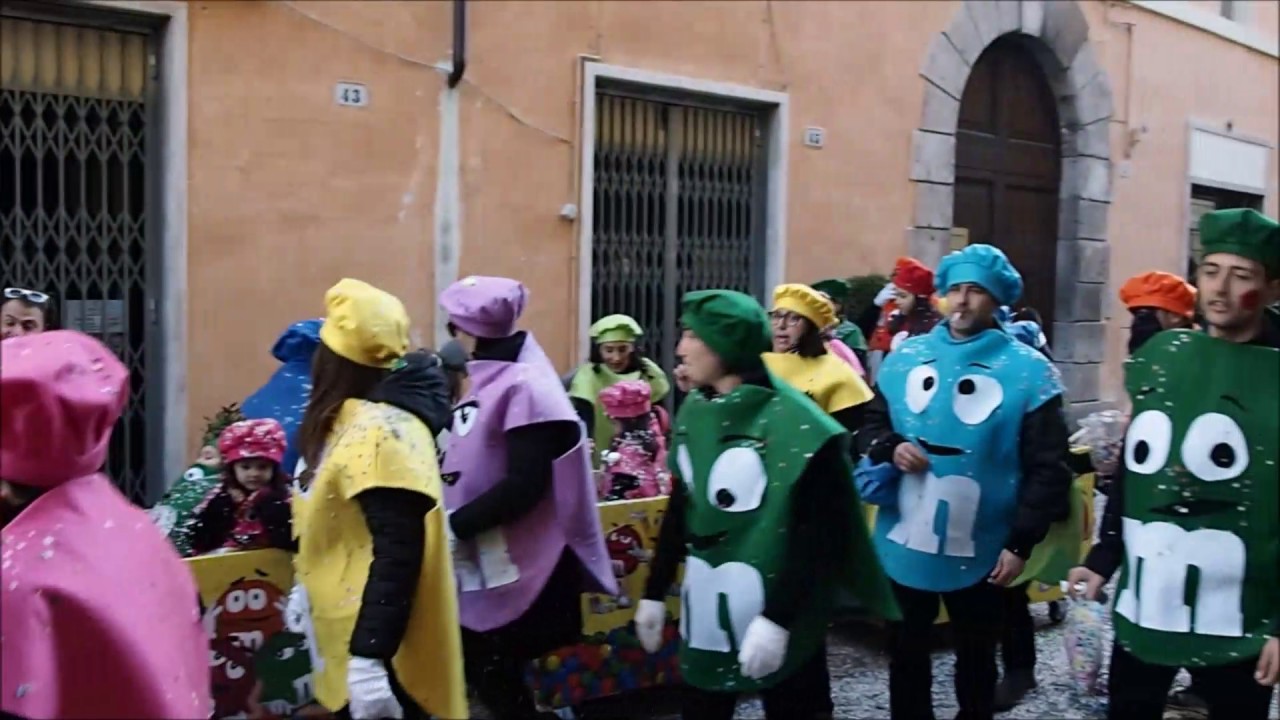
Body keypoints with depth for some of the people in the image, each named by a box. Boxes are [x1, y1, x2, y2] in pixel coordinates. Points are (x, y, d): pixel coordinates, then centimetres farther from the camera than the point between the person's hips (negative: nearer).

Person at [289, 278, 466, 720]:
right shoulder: (349, 420, 8)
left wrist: (370, 657, -29)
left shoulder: (383, 432, -23)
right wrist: (304, 589, 26)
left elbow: (397, 555, -28)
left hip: (376, 647, -10)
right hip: (347, 633, 10)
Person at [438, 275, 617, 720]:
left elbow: (524, 485, -24)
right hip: (483, 563, 9)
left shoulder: (522, 386, -18)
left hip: (516, 568, -9)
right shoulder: (492, 379, 11)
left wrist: (455, 525, -21)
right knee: (485, 673, 15)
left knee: (496, 681, 1)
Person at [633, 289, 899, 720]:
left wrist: (778, 618, -21)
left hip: (779, 622, -6)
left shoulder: (797, 426, -16)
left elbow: (817, 538, -17)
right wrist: (655, 592, 14)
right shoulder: (694, 412, 5)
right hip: (705, 613, 6)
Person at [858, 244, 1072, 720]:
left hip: (980, 553, -3)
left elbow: (1046, 467, -9)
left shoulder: (1028, 370, -8)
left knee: (976, 658, 17)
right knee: (906, 654, 19)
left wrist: (1021, 543, -12)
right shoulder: (905, 357, 3)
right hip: (904, 546, 3)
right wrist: (891, 447, -12)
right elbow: (870, 425, 11)